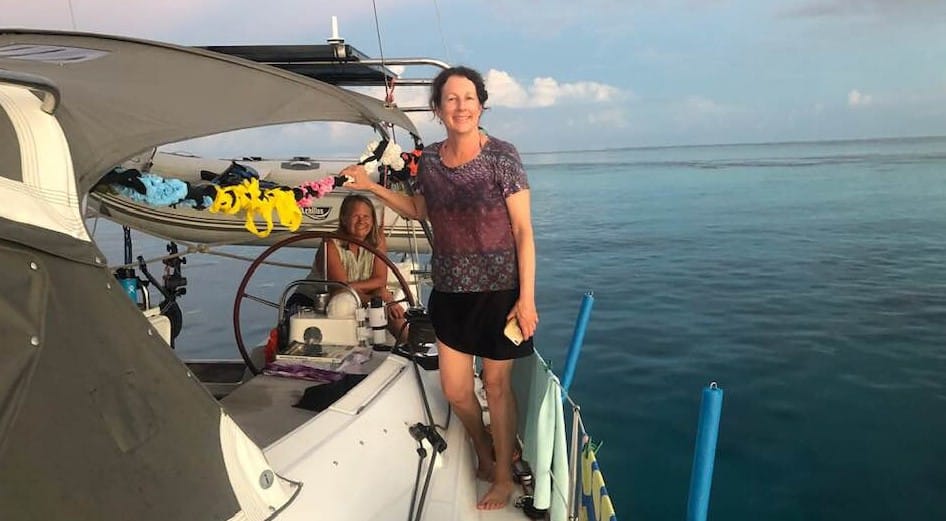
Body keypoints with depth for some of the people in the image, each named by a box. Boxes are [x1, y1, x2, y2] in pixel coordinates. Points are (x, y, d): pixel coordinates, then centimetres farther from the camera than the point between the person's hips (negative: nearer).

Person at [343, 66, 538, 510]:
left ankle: (503, 476, 32)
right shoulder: (430, 160, 2)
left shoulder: (501, 156, -12)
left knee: (496, 385, 8)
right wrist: (372, 186, 10)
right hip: (450, 291, 5)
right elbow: (419, 211, 21)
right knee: (454, 389, 12)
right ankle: (485, 456, 42)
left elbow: (523, 231, -11)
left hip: (498, 290, -5)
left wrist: (527, 298, -15)